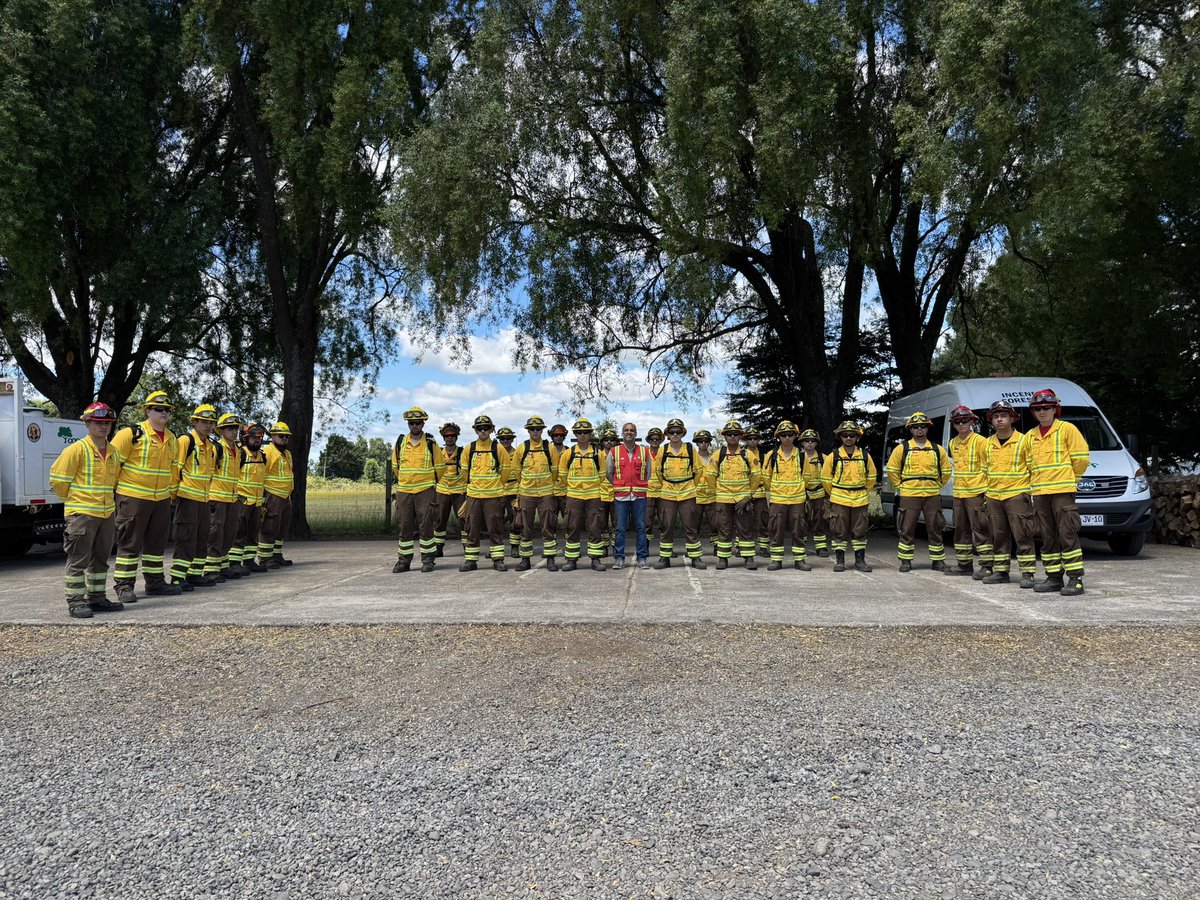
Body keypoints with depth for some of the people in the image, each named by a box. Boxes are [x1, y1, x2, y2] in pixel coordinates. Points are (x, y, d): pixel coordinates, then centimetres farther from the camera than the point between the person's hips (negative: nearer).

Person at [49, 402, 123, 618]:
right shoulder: (76, 449, -10)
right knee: (78, 559, -3)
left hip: (106, 513, 7)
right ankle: (75, 602, 3)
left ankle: (97, 598, 22)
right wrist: (72, 499, 2)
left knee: (100, 558, 13)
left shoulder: (113, 452, 11)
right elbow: (57, 479, -8)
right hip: (81, 513, -7)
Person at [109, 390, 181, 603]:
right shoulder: (131, 433, -10)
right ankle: (123, 586, 6)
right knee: (129, 543, -1)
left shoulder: (171, 438, 12)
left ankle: (155, 582, 23)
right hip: (133, 497, -7)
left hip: (161, 499, 7)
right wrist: (112, 489, -6)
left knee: (156, 542, 13)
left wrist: (170, 491, 22)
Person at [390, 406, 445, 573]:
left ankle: (428, 560, 5)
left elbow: (440, 467, 7)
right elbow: (395, 466, 20)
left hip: (425, 491, -3)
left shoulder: (431, 444, -1)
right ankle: (404, 560, 14)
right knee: (404, 526, 6)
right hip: (404, 491, 3)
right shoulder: (400, 443, 7)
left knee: (426, 526, -3)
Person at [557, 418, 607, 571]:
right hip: (573, 496, 0)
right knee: (572, 528, 3)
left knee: (596, 528, 0)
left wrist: (593, 487, 9)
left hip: (593, 496, 0)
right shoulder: (568, 454, 3)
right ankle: (571, 559, 10)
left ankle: (596, 559, 9)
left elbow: (602, 475, 9)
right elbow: (562, 475, 11)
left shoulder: (597, 453, 2)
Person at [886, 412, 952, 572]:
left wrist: (937, 485, 12)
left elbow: (946, 470, 19)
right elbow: (892, 470, 7)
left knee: (935, 529, 5)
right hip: (909, 496, -2)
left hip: (932, 495, 2)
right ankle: (905, 561, 9)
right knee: (907, 529, 1)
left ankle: (938, 561, 14)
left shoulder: (937, 449, 10)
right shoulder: (902, 448, 3)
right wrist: (900, 486, 3)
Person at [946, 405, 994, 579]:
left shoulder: (980, 441, -8)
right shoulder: (953, 443, 13)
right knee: (961, 530, 12)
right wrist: (960, 485, 16)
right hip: (958, 494, 7)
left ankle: (987, 566, -4)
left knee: (980, 530, -7)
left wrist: (988, 492, -12)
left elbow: (988, 468, -9)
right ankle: (964, 564, 20)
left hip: (976, 493, -7)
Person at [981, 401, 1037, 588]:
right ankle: (1000, 571, 17)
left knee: (1022, 536, -6)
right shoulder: (988, 443, 13)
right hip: (993, 497, 6)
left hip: (1017, 495, -6)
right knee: (999, 536, 10)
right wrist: (987, 491, 15)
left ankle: (1027, 573, -3)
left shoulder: (1023, 441, -3)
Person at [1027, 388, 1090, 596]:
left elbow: (1081, 457, -2)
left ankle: (1075, 579, -5)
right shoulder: (1031, 436, 16)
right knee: (1048, 537, 8)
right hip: (1039, 493, 6)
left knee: (1067, 535, -8)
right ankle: (1054, 577, 14)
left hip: (1062, 491, -6)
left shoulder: (1067, 429, 0)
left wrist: (1069, 478, 5)